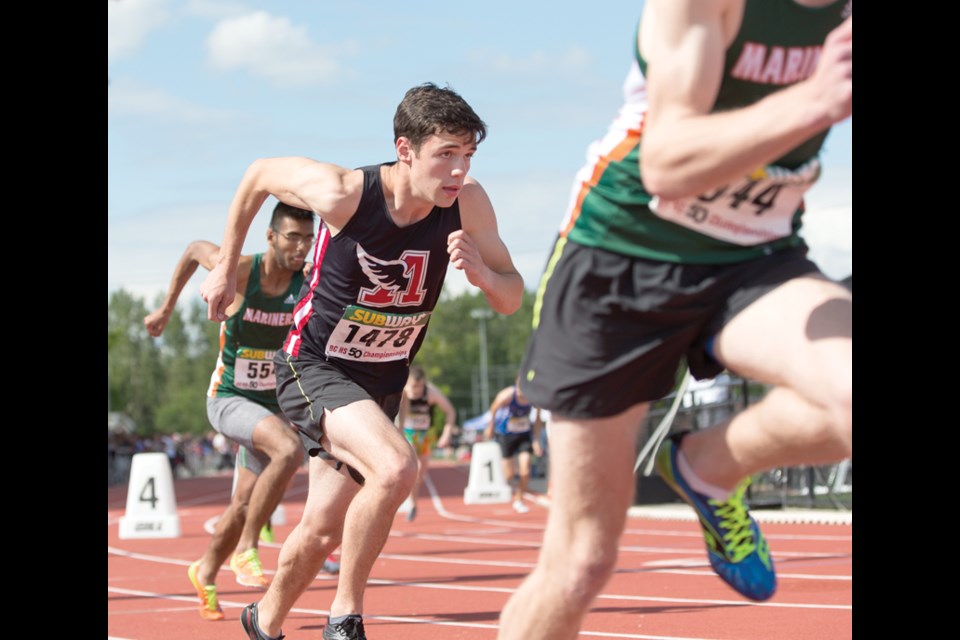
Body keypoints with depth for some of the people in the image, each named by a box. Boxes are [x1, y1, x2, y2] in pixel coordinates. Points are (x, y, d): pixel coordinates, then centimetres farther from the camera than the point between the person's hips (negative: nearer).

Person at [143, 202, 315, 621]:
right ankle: (246, 549, -19)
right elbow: (195, 249, 2)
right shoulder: (239, 270, -17)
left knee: (243, 508, 13)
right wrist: (166, 308, 12)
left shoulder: (311, 283, -13)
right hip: (227, 401, -4)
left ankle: (205, 572, 42)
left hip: (272, 405, 4)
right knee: (290, 450, -32)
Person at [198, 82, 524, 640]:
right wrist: (227, 268, 3)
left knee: (323, 530, 14)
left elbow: (512, 300, -8)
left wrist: (480, 272, -31)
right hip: (314, 368, -5)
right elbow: (259, 175, -5)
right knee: (395, 467, -31)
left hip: (382, 381, 5)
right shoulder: (343, 193, -25)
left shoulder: (468, 204, -16)